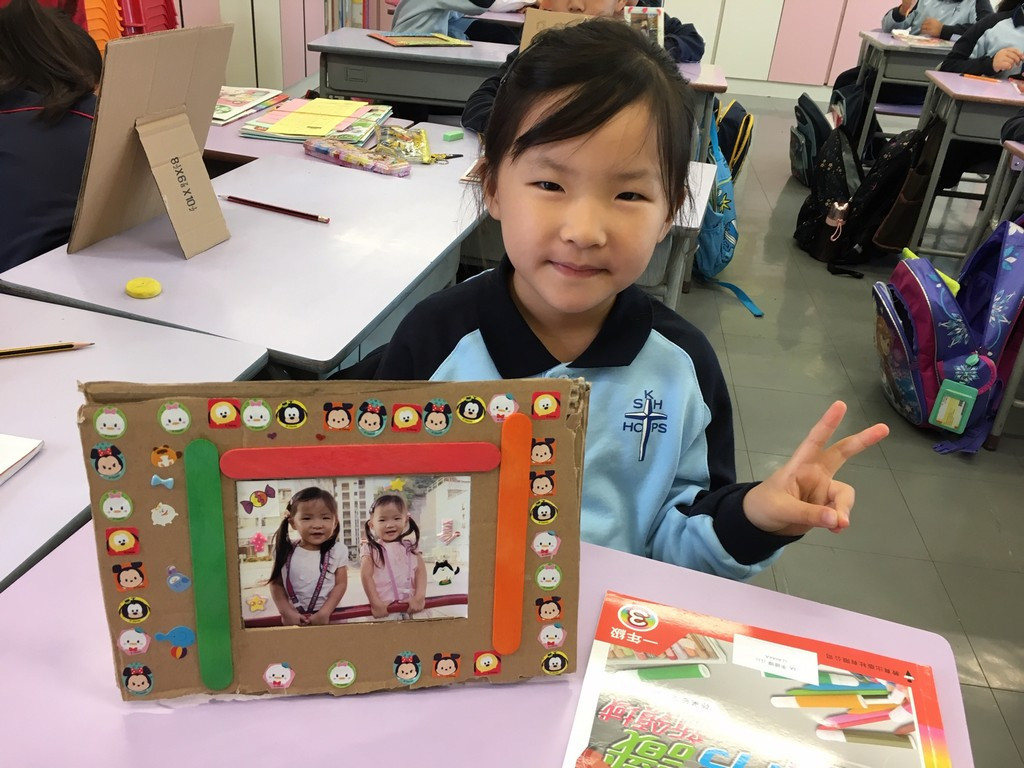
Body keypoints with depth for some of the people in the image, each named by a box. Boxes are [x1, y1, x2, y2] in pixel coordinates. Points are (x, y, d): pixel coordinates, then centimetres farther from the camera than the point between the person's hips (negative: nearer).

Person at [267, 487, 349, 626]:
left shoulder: (338, 551, -5)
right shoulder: (285, 552, -4)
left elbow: (340, 584, -6)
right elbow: (276, 584, 1)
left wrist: (324, 613, -14)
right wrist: (286, 612, -9)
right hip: (294, 617, 1)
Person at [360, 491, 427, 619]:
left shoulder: (410, 546, 9)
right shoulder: (370, 549, 1)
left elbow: (420, 571, 3)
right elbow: (366, 576, -6)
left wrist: (419, 597, -10)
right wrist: (376, 604, -14)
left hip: (411, 605, 3)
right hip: (385, 607, -3)